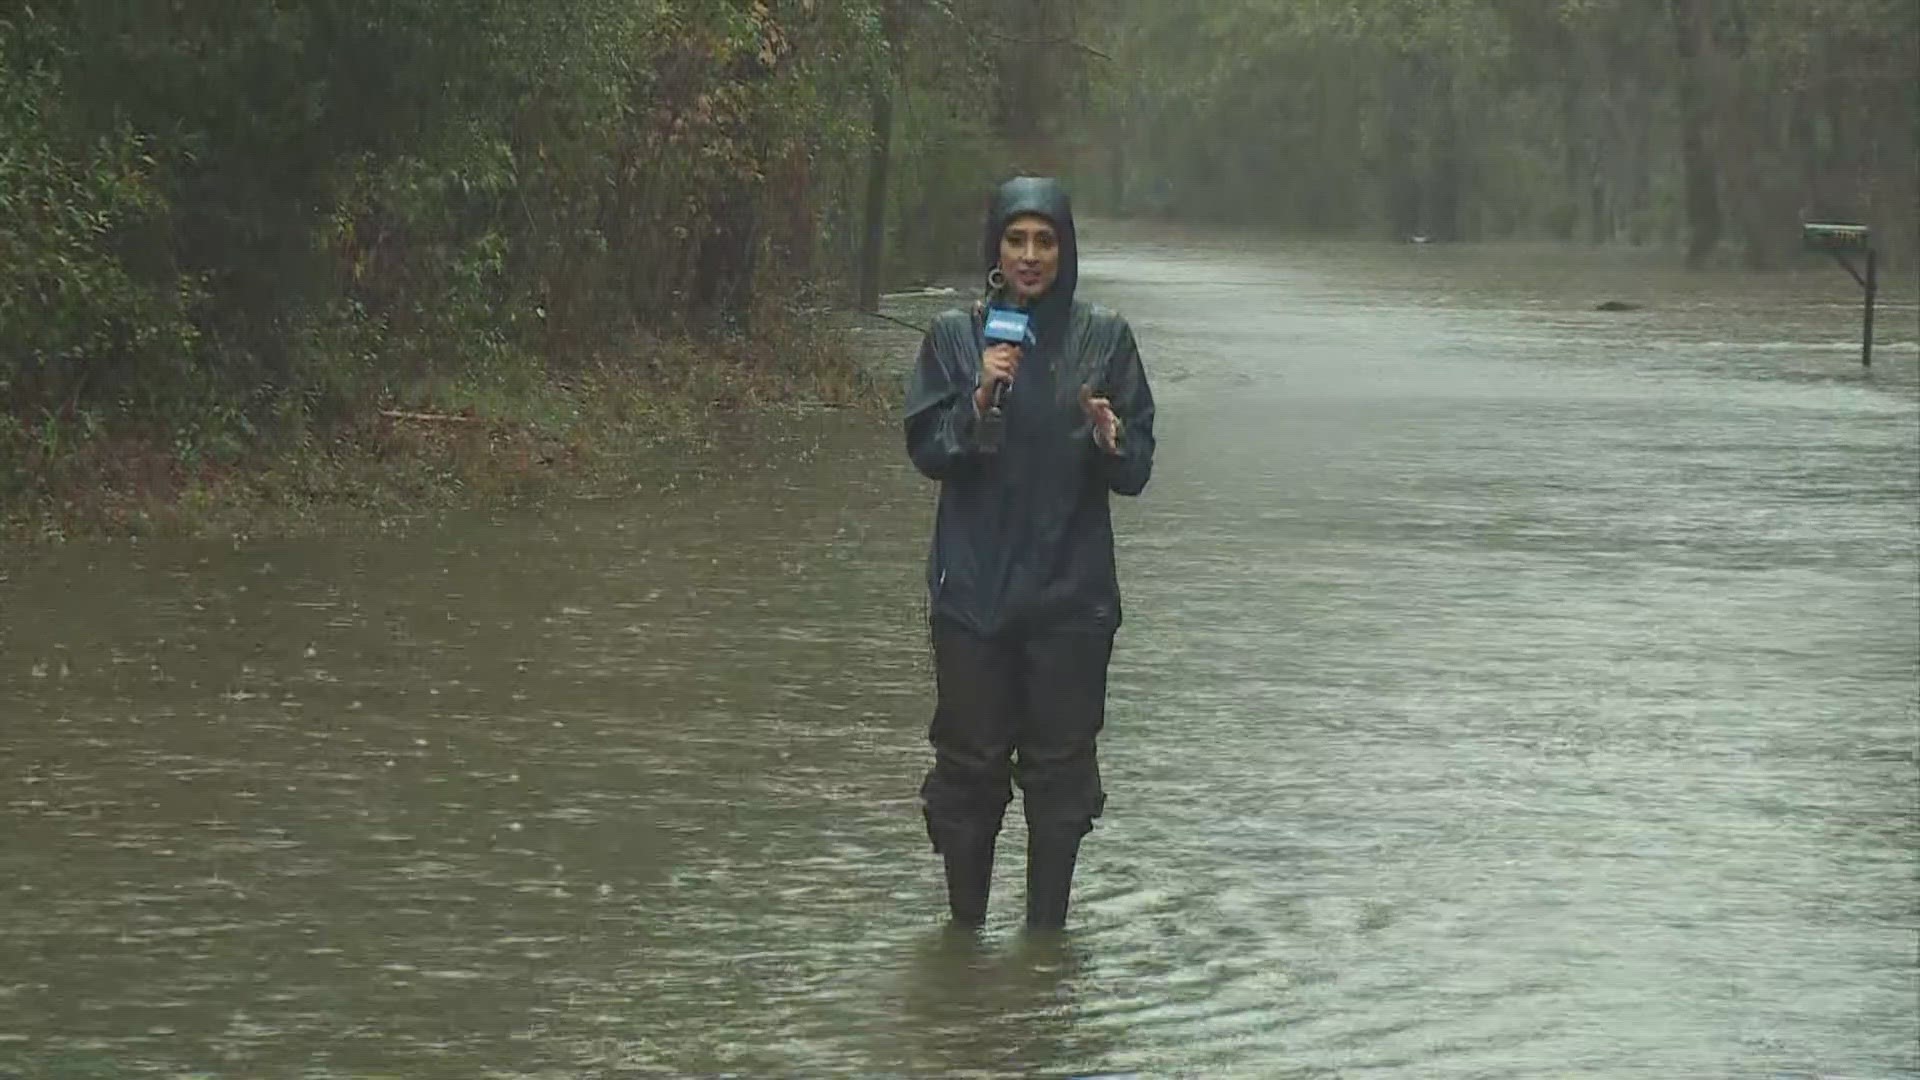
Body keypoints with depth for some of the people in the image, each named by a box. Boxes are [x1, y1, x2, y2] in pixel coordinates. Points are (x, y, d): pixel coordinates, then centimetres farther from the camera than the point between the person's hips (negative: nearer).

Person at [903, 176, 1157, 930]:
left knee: (1061, 760, 3)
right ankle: (964, 926, 12)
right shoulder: (955, 337, 3)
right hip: (973, 590, 0)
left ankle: (1048, 931, 12)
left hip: (1070, 592, 0)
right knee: (970, 758, 1)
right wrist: (977, 401, -18)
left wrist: (1110, 438, -19)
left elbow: (1137, 471, 2)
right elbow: (925, 450, -2)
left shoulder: (1103, 339, 3)